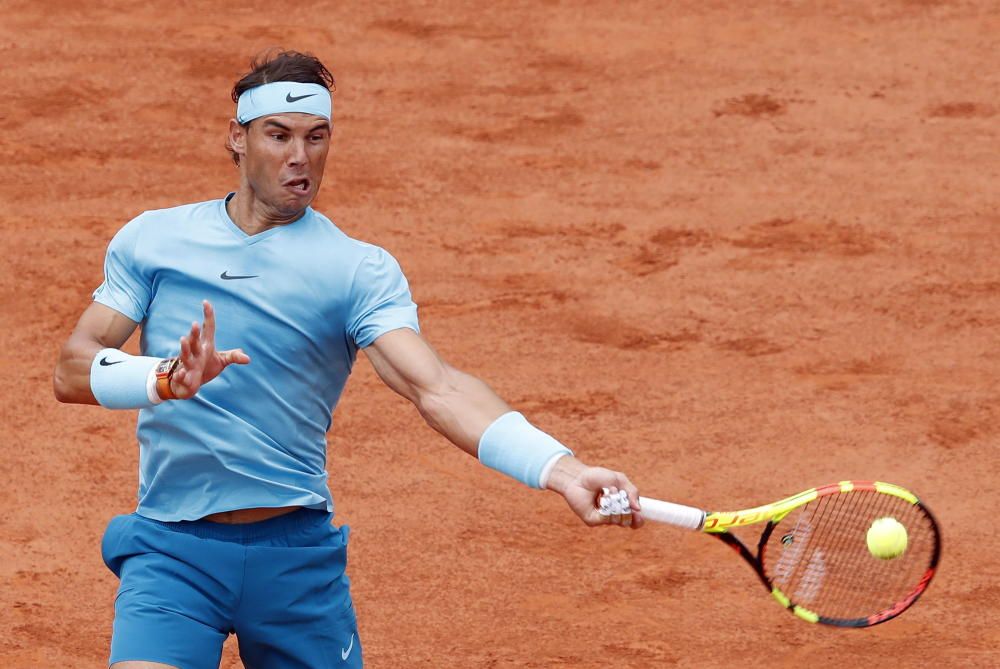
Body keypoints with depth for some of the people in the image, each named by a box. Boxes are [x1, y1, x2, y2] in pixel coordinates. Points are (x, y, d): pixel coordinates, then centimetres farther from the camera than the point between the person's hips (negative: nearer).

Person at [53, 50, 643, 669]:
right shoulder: (153, 241, 6)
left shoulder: (360, 271, -1)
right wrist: (165, 379, -23)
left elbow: (437, 389, -15)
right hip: (171, 551, 0)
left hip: (299, 554, 1)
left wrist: (562, 469, -32)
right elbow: (72, 372, -1)